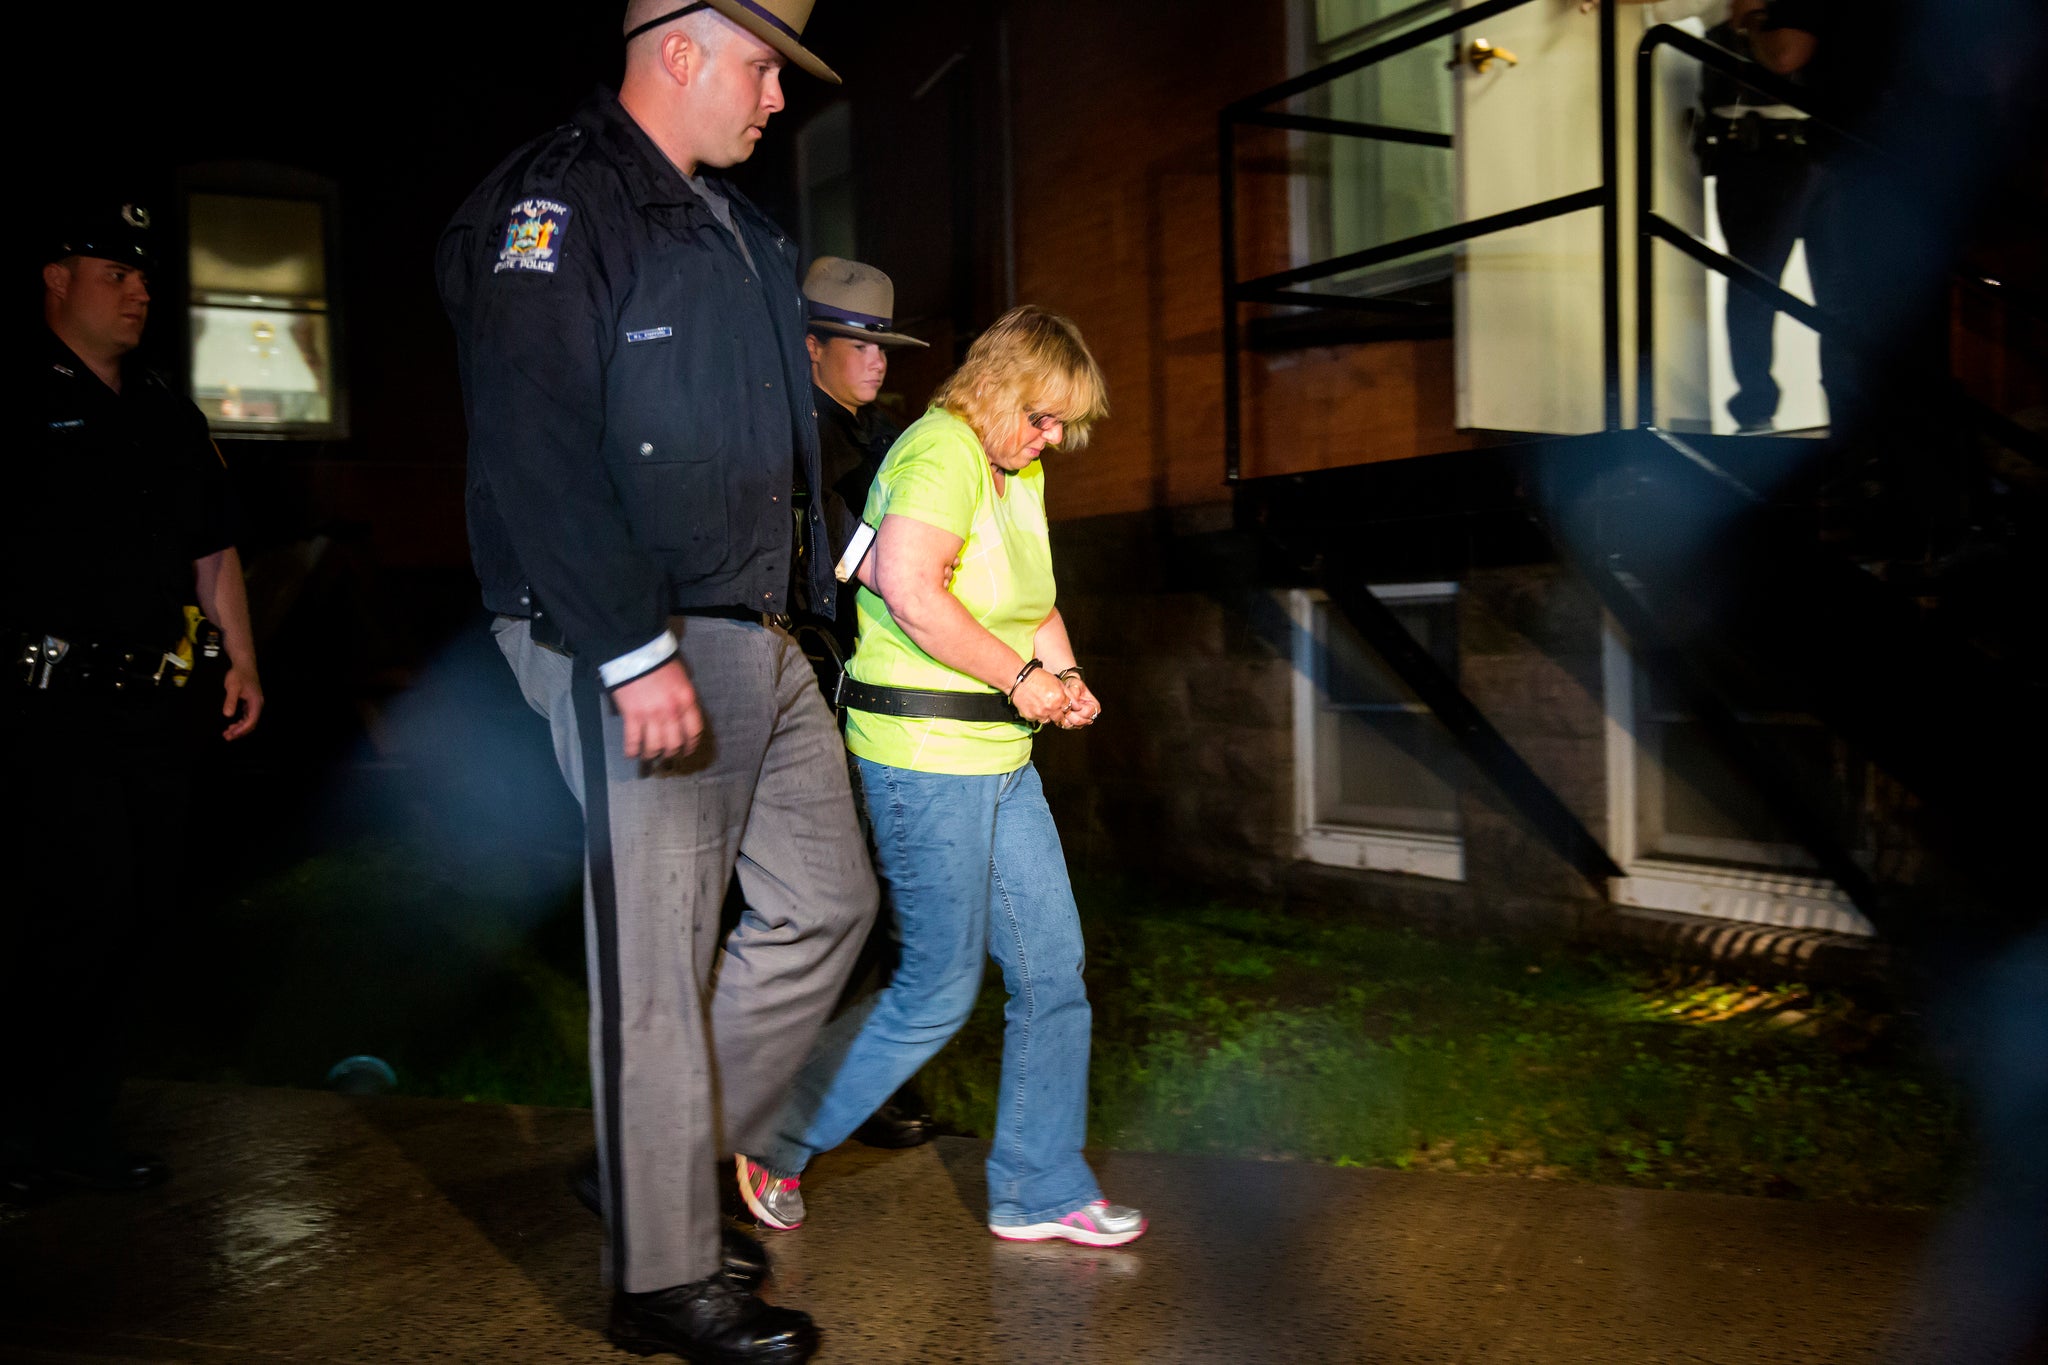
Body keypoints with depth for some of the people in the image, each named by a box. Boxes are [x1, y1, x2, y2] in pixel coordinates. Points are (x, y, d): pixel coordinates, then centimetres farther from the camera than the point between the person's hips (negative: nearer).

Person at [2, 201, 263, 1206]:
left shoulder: (168, 416, 21)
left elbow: (214, 550, 24)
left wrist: (240, 662, 15)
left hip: (163, 703, 7)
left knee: (138, 913, 8)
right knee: (84, 906, -11)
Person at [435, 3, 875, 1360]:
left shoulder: (733, 224, 19)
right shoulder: (554, 202, -11)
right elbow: (537, 454, -20)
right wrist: (635, 652, -24)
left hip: (758, 637, 10)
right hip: (638, 646, -9)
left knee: (826, 902, 14)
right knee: (660, 962, -1)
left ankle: (668, 1155, 29)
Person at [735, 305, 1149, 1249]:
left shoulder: (1021, 473, 16)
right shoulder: (941, 451, -14)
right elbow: (912, 592, -29)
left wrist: (1061, 672, 5)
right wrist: (1020, 678, -20)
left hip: (1000, 759, 10)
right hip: (923, 756, -9)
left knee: (1053, 969, 8)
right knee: (939, 991, 0)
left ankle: (1040, 1191, 21)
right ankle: (774, 1143, 19)